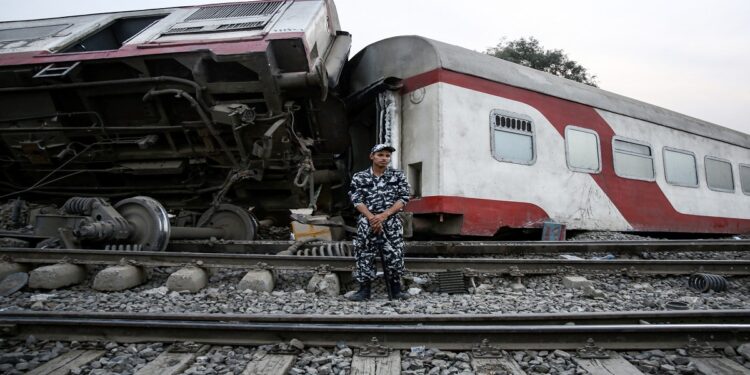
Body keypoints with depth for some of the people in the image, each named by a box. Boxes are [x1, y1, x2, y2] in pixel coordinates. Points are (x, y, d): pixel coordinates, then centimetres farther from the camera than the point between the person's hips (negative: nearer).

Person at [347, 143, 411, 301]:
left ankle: (395, 290, 14)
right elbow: (357, 201, -2)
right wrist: (372, 218, -15)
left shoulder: (398, 176, 6)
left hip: (391, 224, 0)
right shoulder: (359, 177, 5)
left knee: (394, 256, 1)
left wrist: (384, 215, -12)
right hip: (367, 223, 0)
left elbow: (403, 199, -1)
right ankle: (364, 290, 12)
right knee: (364, 257, 1)